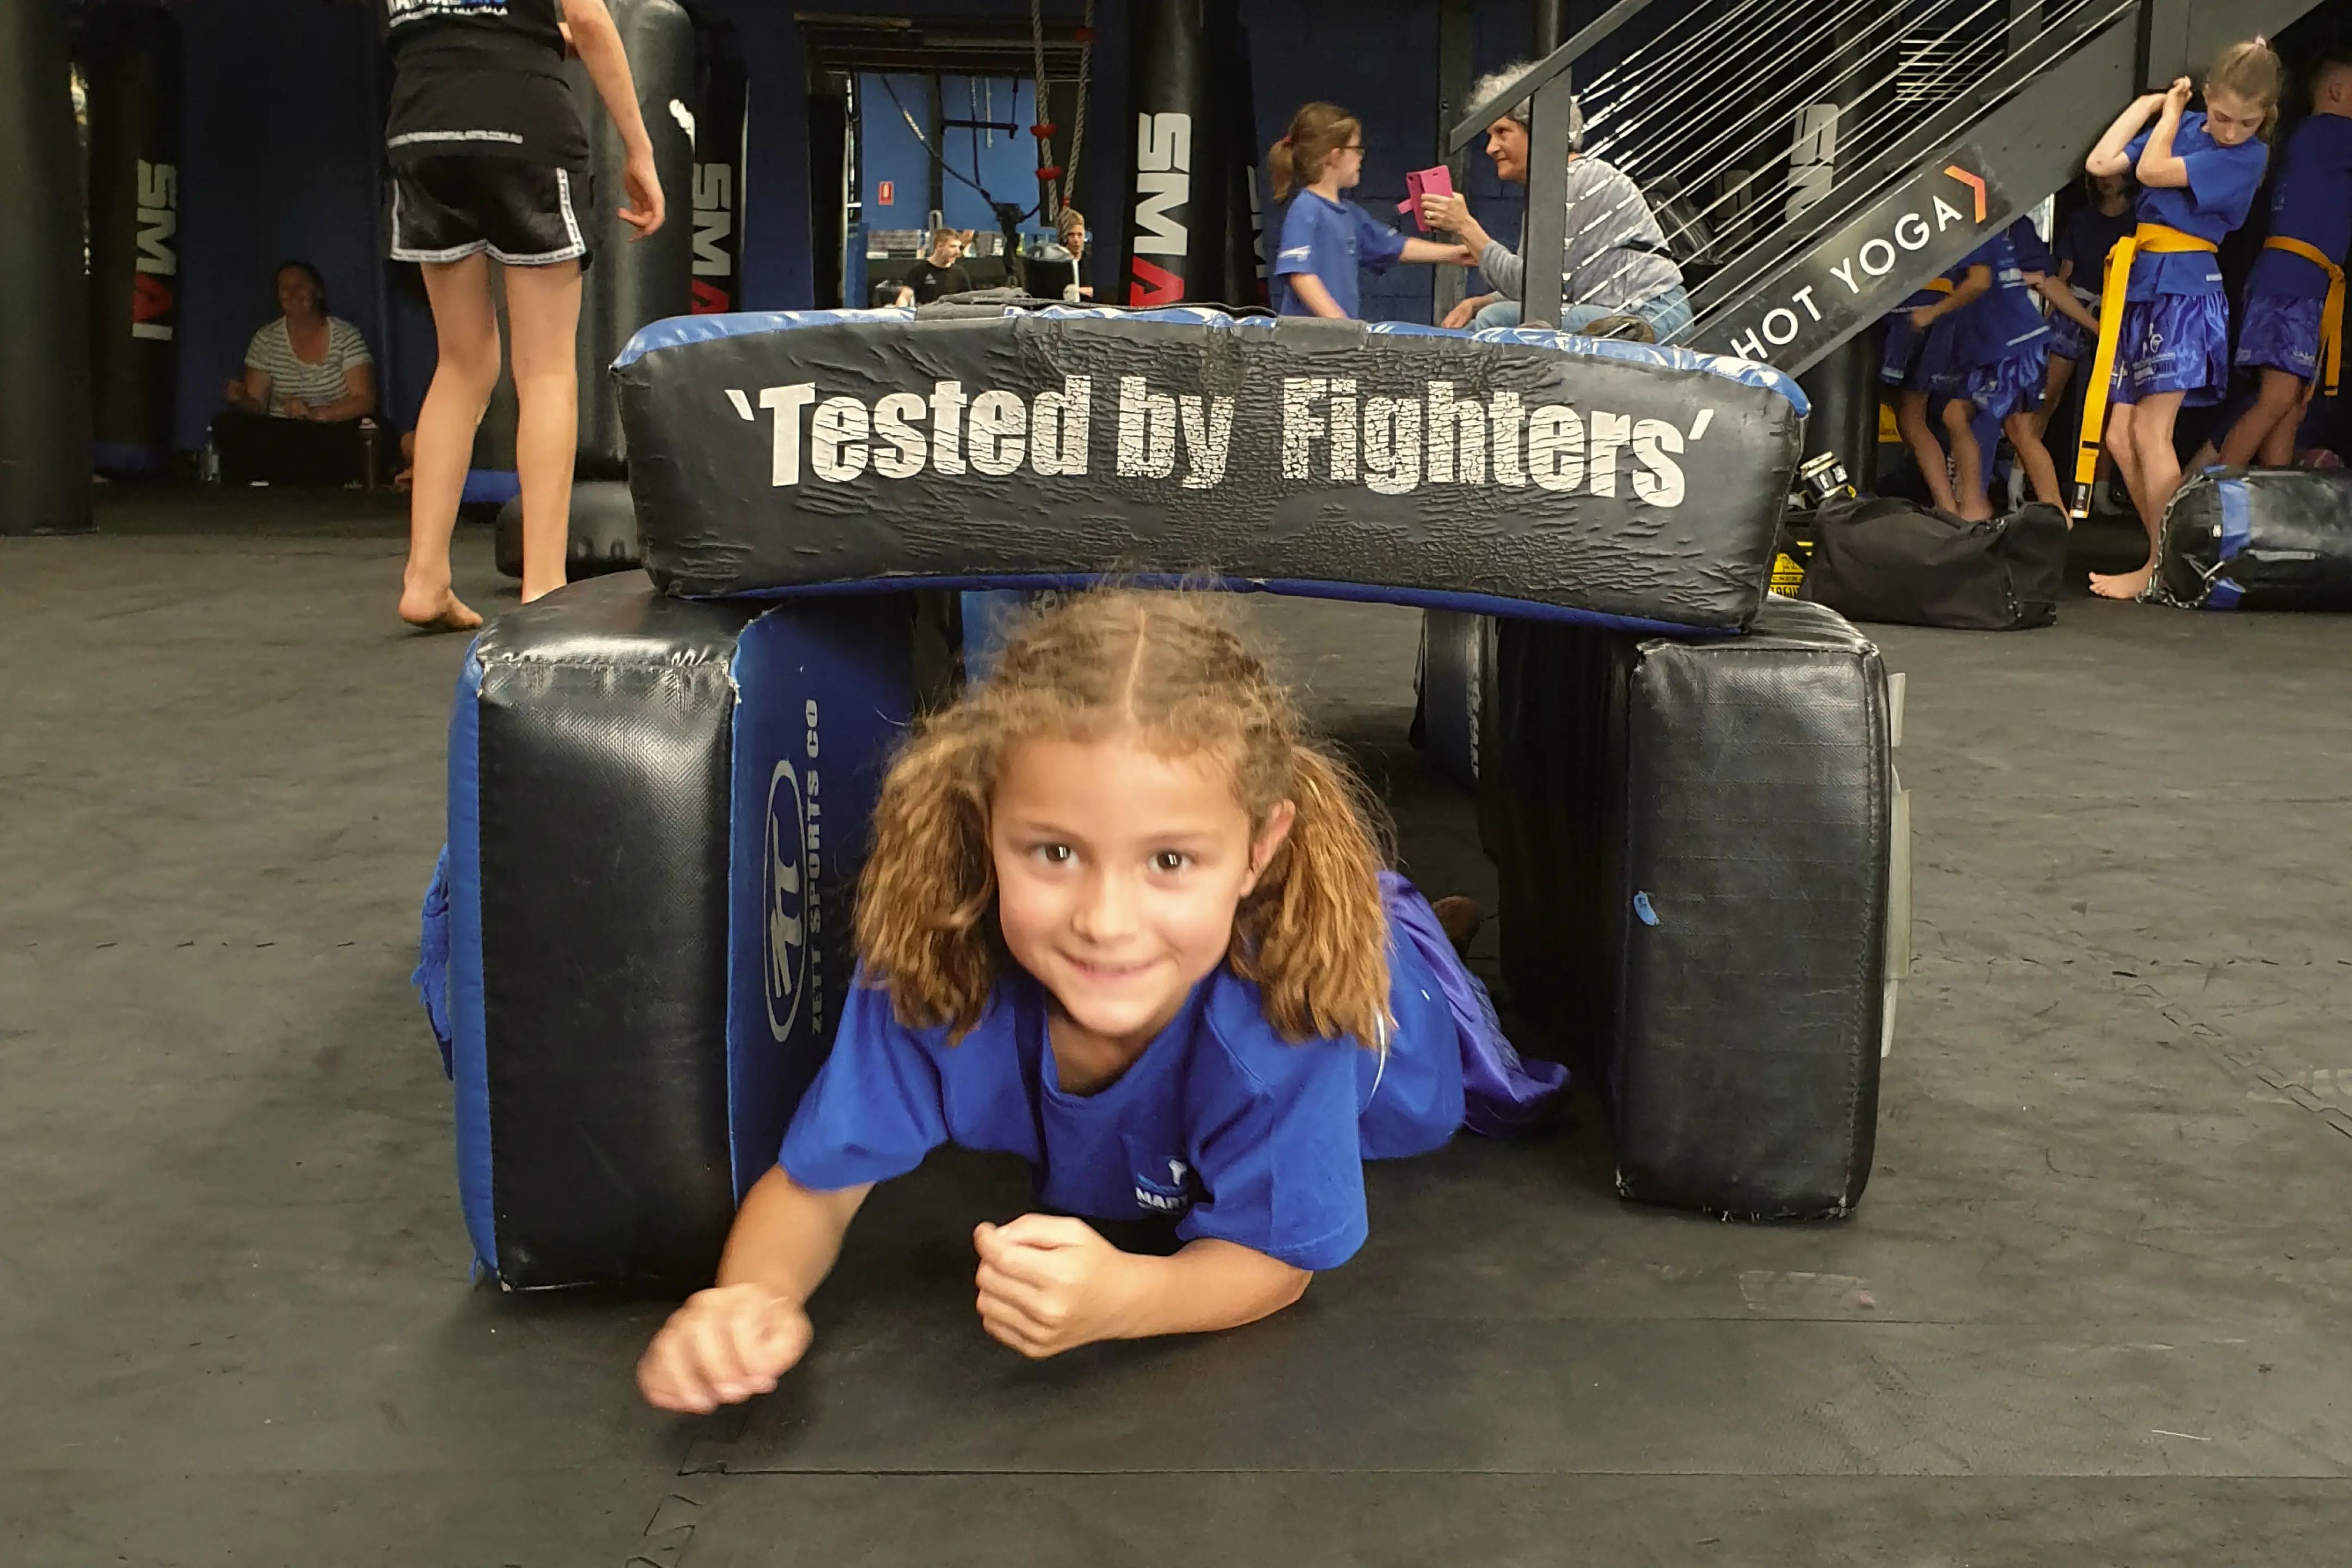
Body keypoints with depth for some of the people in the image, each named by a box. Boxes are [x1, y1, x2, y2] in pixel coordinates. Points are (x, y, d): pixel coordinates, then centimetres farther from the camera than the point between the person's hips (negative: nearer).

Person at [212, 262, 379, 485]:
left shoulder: (347, 337, 0)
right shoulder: (266, 340, 6)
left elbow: (364, 400, -7)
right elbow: (256, 404, 4)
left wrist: (314, 414, -21)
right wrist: (241, 399, -20)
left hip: (334, 437, -2)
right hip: (279, 437, 2)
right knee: (227, 426, -27)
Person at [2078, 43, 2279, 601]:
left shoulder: (2247, 155, -9)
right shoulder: (2184, 129, 11)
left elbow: (2152, 170, -14)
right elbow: (2100, 163, 6)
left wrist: (2170, 114, 0)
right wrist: (2148, 105, 7)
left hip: (2185, 289, -7)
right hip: (2140, 287, 7)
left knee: (2150, 433, -12)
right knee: (2119, 436, 4)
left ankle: (2161, 568, -5)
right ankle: (2164, 551, 12)